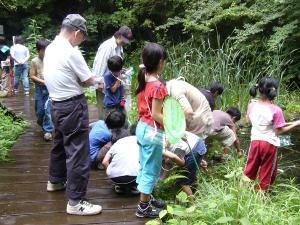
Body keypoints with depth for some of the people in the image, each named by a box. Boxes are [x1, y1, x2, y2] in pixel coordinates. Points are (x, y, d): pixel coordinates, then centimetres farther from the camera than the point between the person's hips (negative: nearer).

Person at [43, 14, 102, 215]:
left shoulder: (51, 49, 7)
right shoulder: (71, 52, -20)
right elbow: (90, 81, -12)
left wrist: (74, 80, 2)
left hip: (57, 104, 10)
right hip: (73, 107, -10)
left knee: (61, 143, 26)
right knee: (78, 152, -5)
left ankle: (56, 181, 45)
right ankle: (76, 202, 0)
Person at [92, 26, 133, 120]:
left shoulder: (119, 47, 7)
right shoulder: (107, 47, -19)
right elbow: (99, 66, -20)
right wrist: (100, 83, -19)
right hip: (104, 85, -8)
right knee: (104, 112, 0)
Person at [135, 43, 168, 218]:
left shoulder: (143, 80, 3)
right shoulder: (158, 86, -22)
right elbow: (156, 114, -21)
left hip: (142, 127, 9)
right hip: (153, 132, -9)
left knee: (145, 166, 20)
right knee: (151, 170, 4)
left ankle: (146, 198, 35)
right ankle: (144, 207, 13)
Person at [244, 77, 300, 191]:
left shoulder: (252, 106, -6)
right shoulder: (276, 110, -19)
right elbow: (279, 131, -14)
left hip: (255, 141, 4)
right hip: (269, 143, -4)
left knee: (250, 169, 17)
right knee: (266, 172, 13)